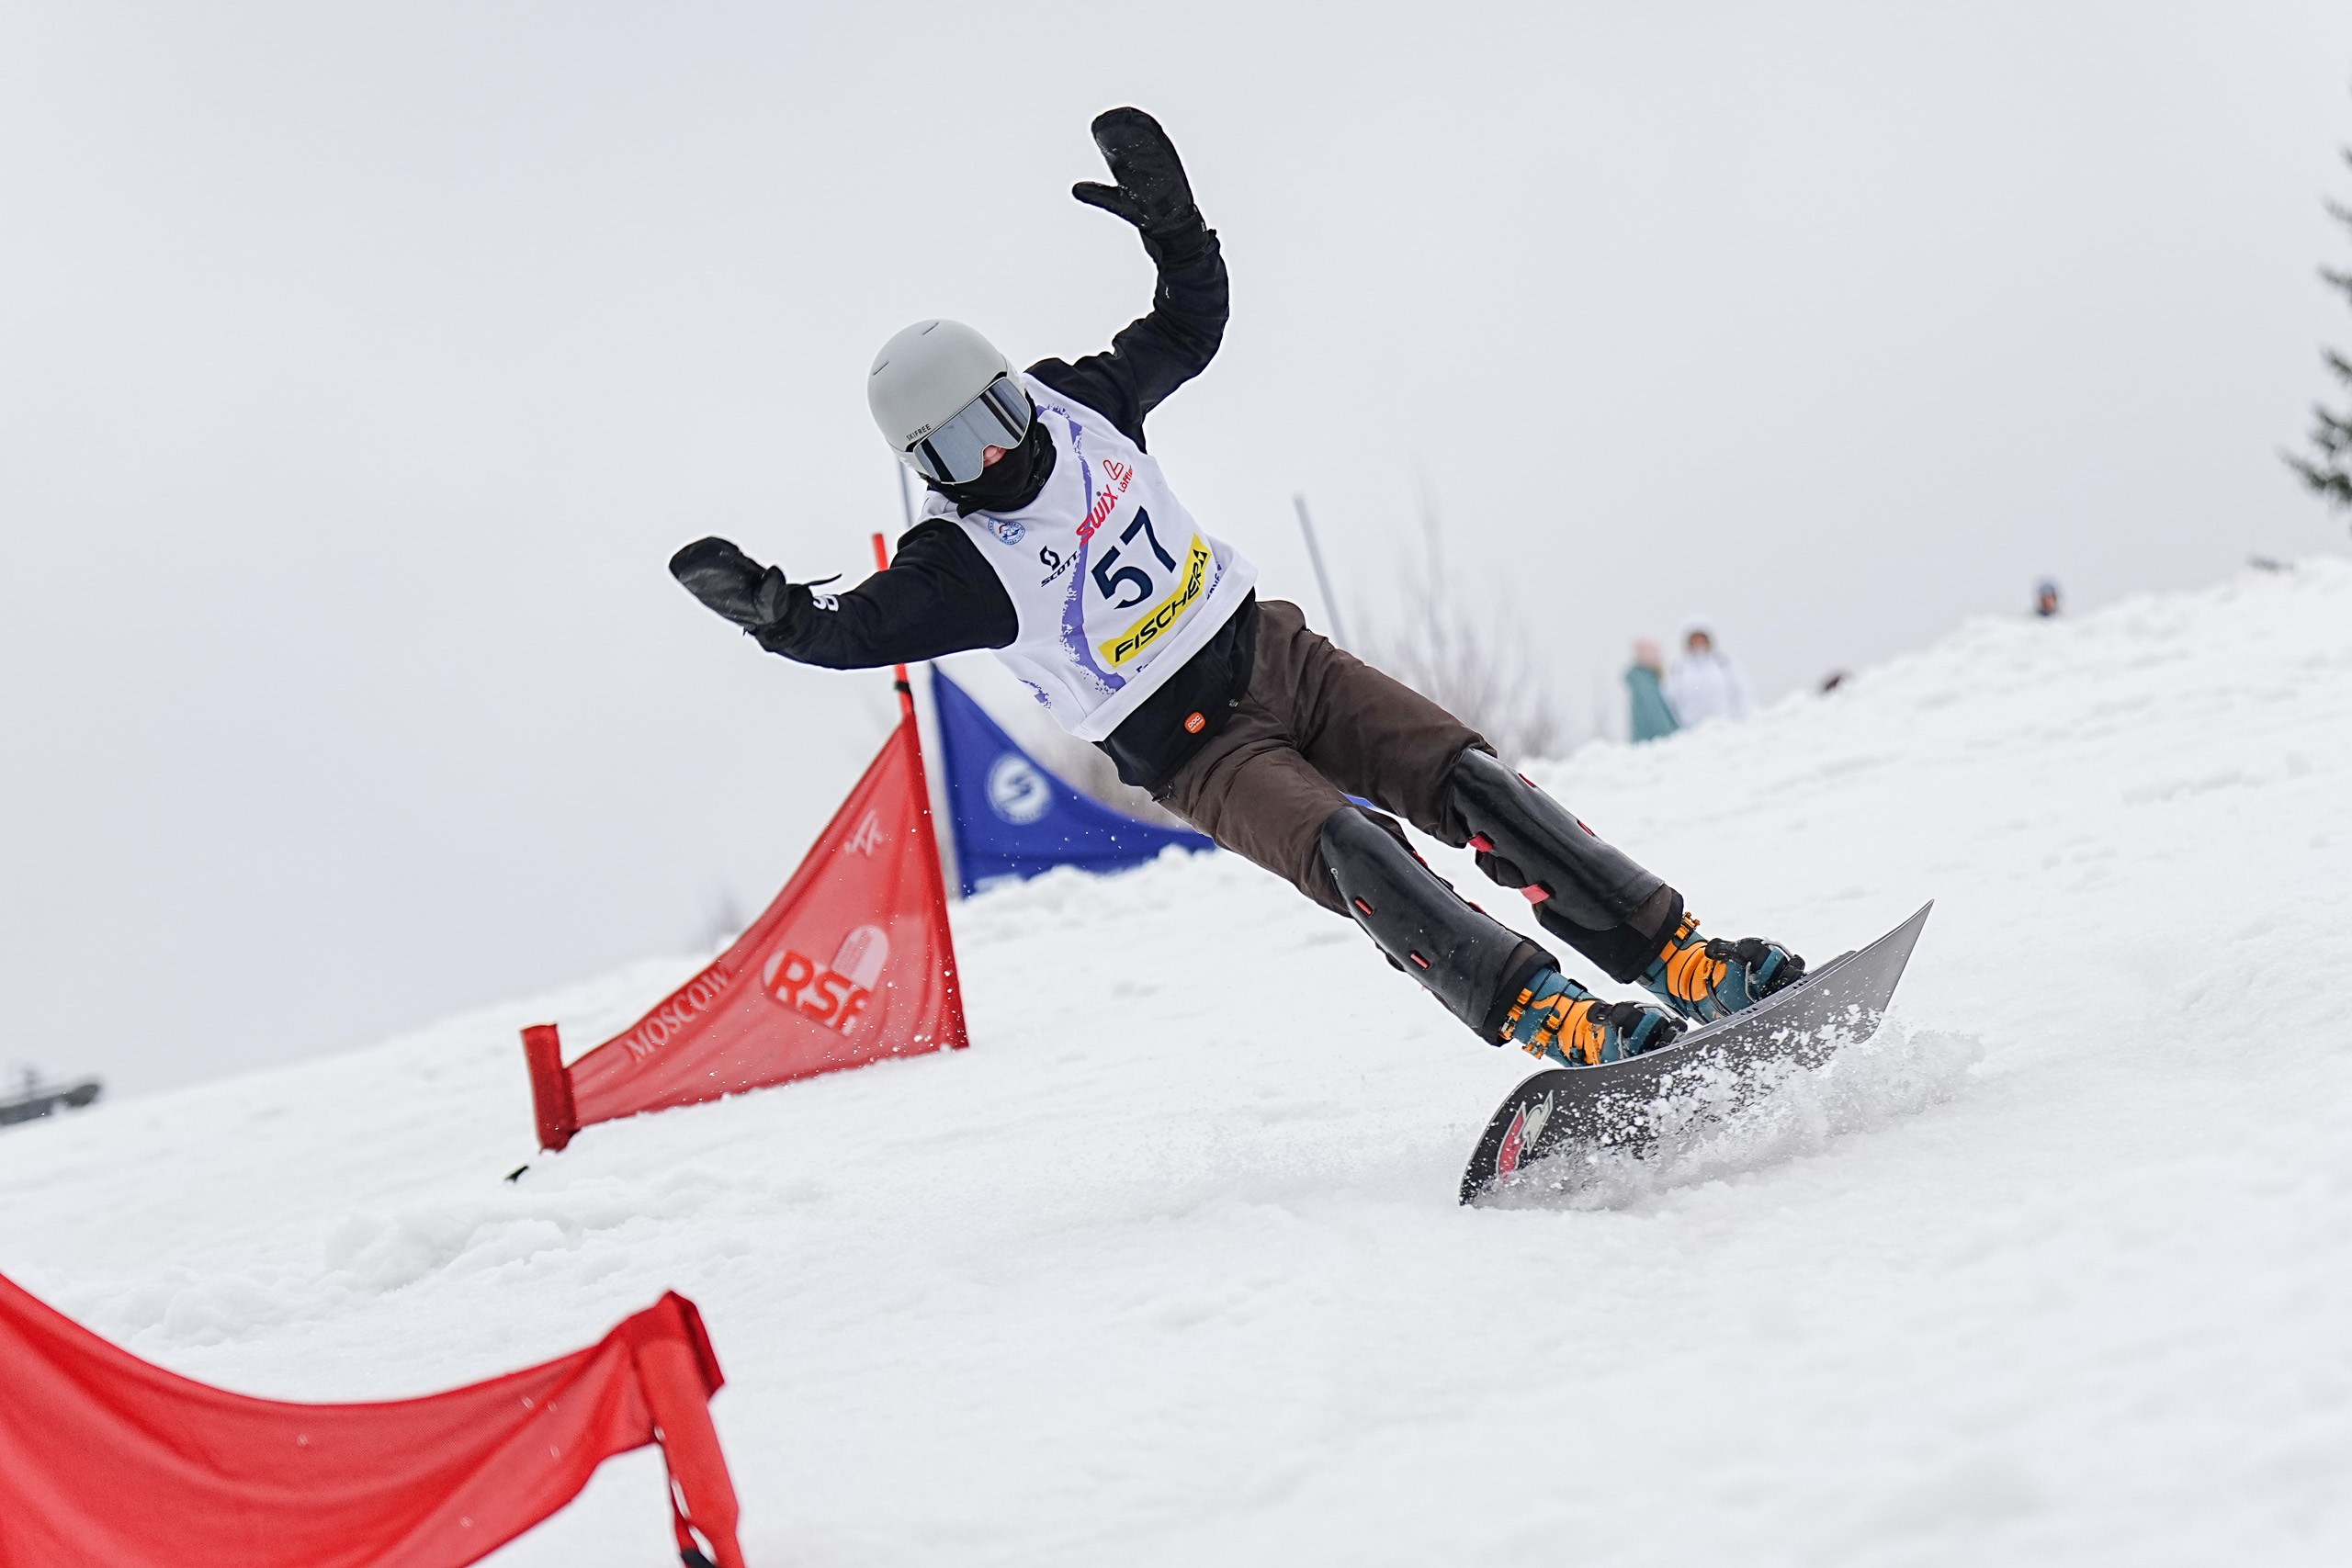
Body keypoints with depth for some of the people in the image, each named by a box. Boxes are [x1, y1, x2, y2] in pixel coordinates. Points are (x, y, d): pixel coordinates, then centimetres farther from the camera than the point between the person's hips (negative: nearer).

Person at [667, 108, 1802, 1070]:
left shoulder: (1078, 404, 2)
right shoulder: (962, 561, -11)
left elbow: (1192, 324, 13)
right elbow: (851, 629, -24)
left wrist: (1167, 219, -3)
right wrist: (765, 608, -44)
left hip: (1273, 651, 5)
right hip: (1194, 753, -5)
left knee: (1469, 781, -11)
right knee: (1346, 849, -30)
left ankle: (1686, 964, -9)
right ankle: (1555, 1020, -36)